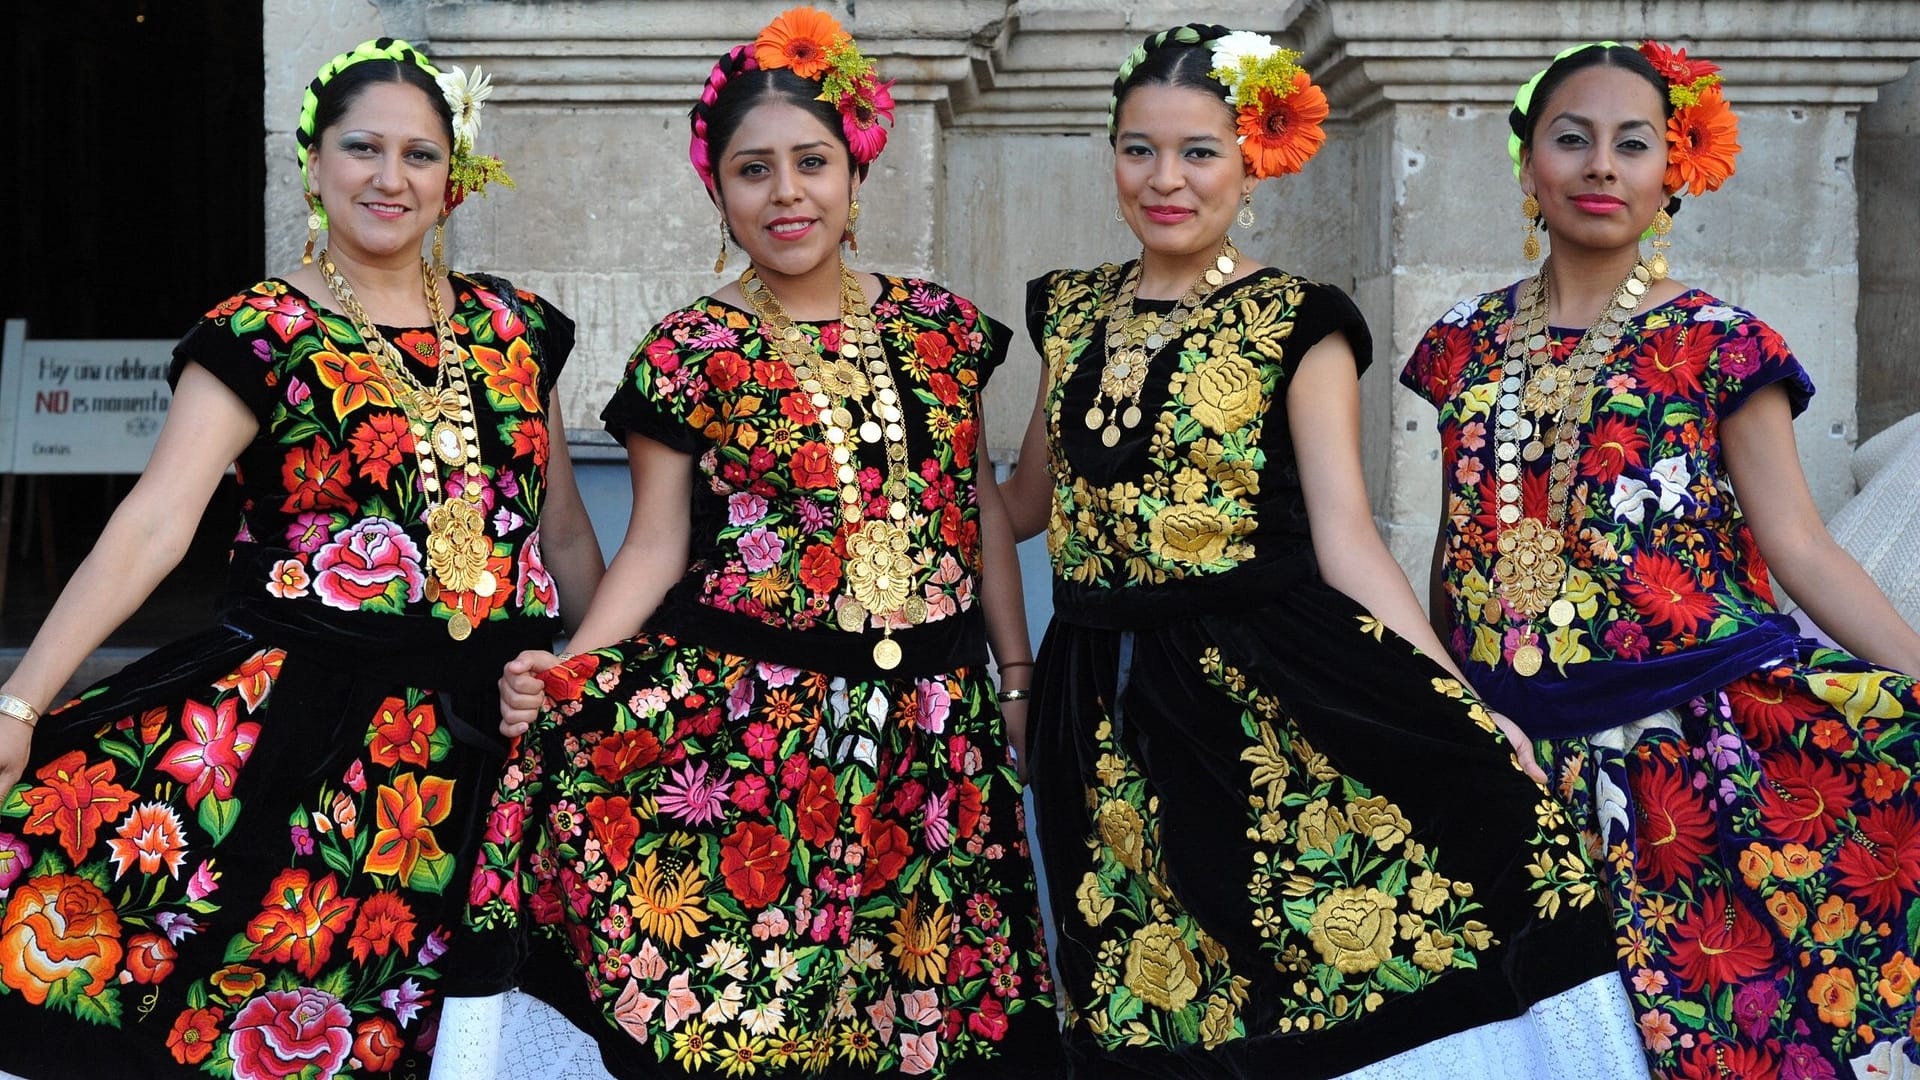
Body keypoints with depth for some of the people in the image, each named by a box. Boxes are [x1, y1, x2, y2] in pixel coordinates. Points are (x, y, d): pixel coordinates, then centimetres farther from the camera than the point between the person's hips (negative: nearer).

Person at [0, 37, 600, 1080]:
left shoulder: (511, 326, 10)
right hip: (314, 708, -3)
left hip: (489, 718, 3)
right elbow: (153, 523, -13)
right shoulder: (261, 334, -3)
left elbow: (564, 531, 18)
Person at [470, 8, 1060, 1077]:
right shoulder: (689, 353, -1)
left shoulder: (940, 327, 6)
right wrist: (566, 667, -18)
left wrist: (1019, 677, 12)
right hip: (743, 727, -3)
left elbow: (982, 509, 12)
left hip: (933, 725, 3)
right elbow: (657, 542, -3)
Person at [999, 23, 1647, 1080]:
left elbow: (1345, 535, -10)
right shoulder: (1075, 312, 10)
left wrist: (1459, 703, -19)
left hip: (1266, 698, -4)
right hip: (1105, 705, 4)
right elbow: (1028, 501, 21)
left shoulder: (1297, 326, -4)